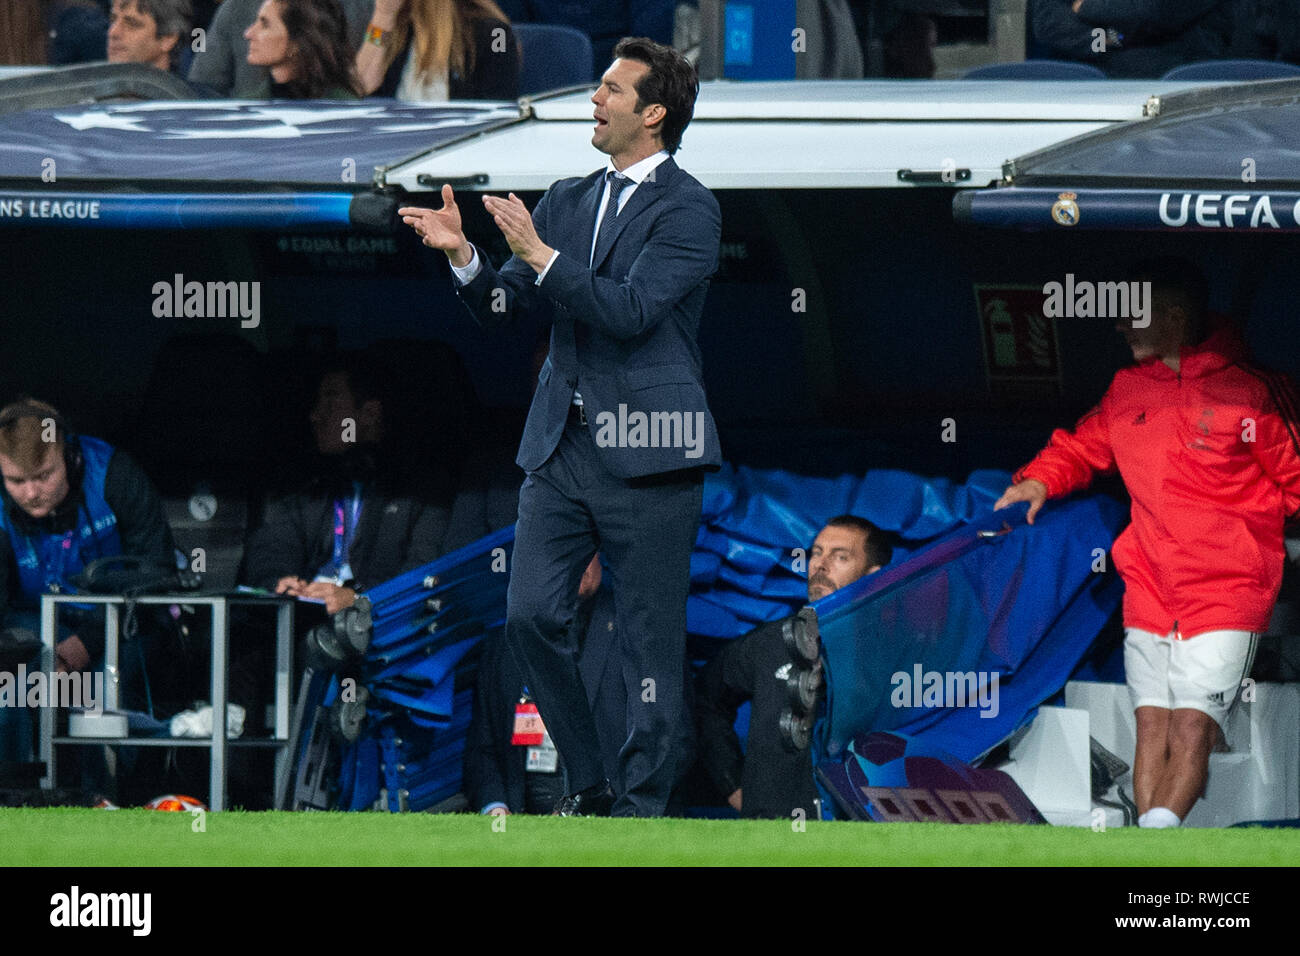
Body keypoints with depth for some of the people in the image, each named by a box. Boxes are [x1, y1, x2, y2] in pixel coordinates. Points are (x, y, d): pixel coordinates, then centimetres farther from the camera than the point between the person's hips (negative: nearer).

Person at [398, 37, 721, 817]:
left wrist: (540, 255, -19)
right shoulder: (569, 200, 15)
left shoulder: (688, 209, -6)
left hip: (646, 451, -6)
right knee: (531, 616, 0)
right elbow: (502, 306, 14)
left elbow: (632, 310, -17)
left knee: (651, 639, -1)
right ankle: (588, 785, 13)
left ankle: (645, 803, 7)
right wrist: (463, 254, -4)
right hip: (562, 446, 6)